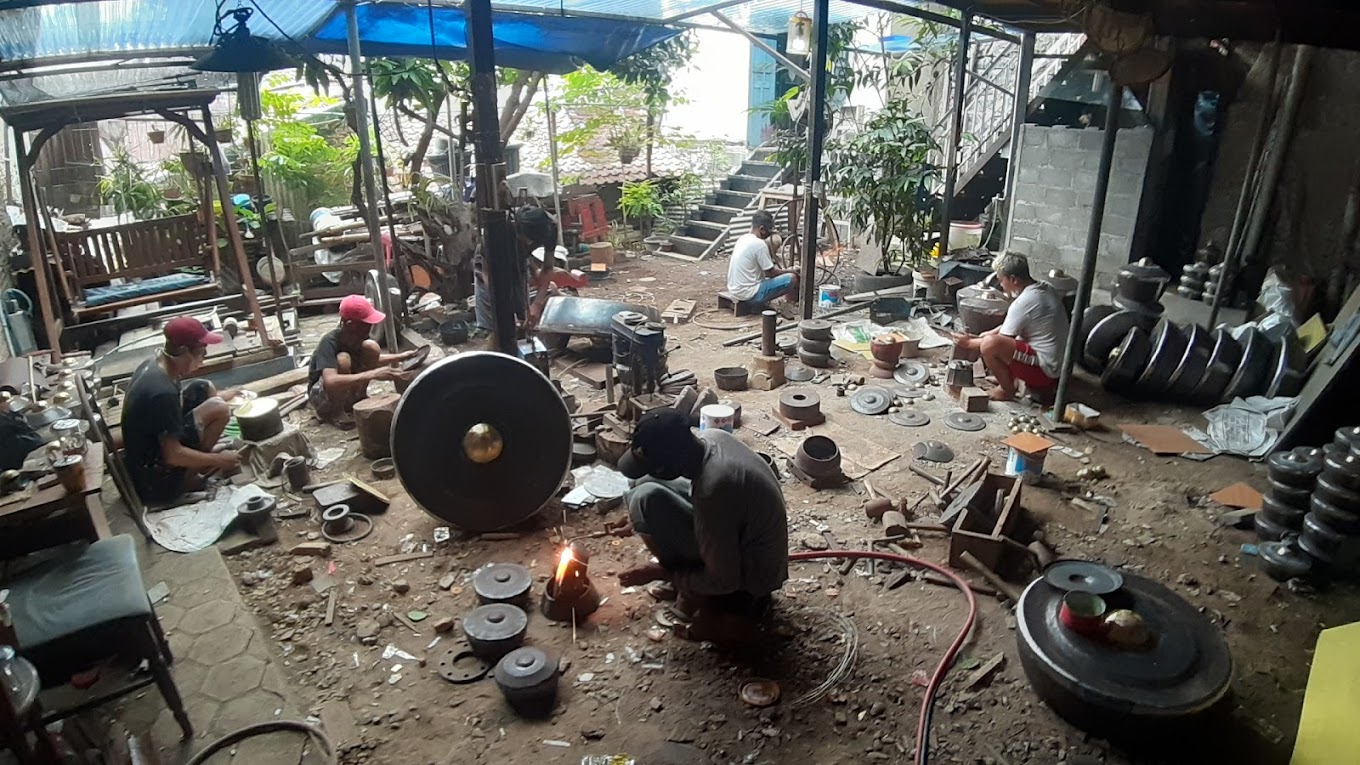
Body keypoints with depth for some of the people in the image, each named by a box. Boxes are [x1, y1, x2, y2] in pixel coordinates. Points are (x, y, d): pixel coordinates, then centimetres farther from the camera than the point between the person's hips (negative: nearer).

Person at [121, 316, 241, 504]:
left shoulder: (152, 365, -1)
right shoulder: (163, 392, -29)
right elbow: (172, 454, -26)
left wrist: (218, 398, 12)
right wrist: (218, 460, -14)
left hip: (144, 454, 9)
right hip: (155, 481, -9)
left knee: (205, 390, 6)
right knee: (219, 409, -18)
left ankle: (199, 461, 11)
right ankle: (188, 478, -2)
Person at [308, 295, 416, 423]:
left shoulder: (357, 336, -11)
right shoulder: (329, 342, -32)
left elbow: (371, 360, 12)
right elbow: (330, 382, -48)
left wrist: (400, 357, -1)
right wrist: (373, 374, -50)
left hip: (348, 388, 6)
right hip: (321, 396, -6)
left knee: (371, 348, -13)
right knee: (342, 360, -35)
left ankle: (358, 397, 4)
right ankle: (334, 413, -15)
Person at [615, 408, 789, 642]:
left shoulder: (712, 491, -36)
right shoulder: (711, 437, -11)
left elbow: (724, 581, -25)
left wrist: (659, 573, -14)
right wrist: (642, 520, 11)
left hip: (751, 575, -8)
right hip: (750, 545, 8)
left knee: (646, 498, -23)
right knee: (647, 483, 6)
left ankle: (697, 596, -2)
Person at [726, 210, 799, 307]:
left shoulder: (743, 238, 8)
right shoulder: (759, 244, -18)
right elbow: (771, 273, -10)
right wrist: (789, 271, 6)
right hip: (748, 294, -9)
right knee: (791, 278, -7)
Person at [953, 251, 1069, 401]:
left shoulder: (1023, 303, -22)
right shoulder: (1045, 288, 6)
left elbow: (999, 342, -12)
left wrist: (969, 343, 1)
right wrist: (990, 333, 16)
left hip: (1045, 371, -10)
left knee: (989, 345, -26)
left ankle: (1007, 390, -4)